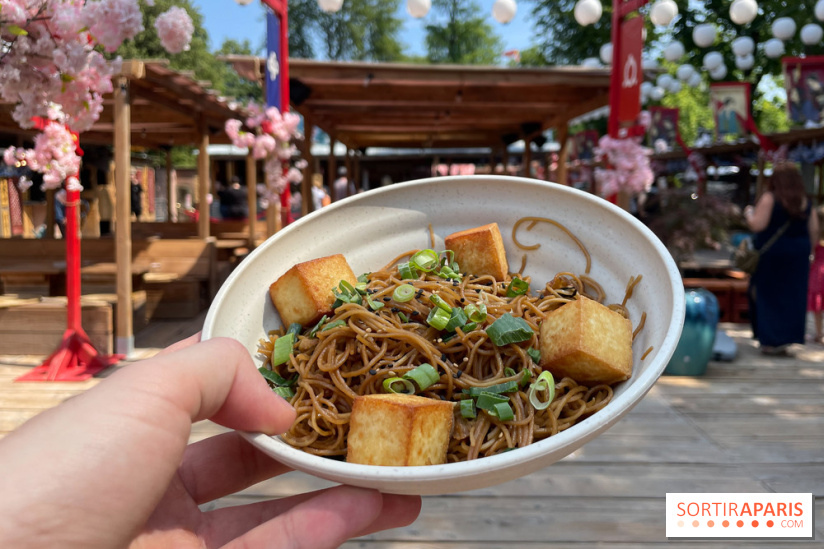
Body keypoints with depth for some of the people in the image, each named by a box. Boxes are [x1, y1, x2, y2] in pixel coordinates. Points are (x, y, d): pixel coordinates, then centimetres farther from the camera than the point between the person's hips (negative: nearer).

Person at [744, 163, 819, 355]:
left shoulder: (769, 199, -13)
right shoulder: (805, 202, 5)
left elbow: (757, 225, -18)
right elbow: (814, 231, 6)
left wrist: (749, 213, 1)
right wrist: (805, 249, 18)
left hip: (771, 253, -5)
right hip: (798, 254, 5)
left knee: (769, 296, 5)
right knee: (791, 296, 12)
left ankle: (772, 341, 5)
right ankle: (785, 339, 16)